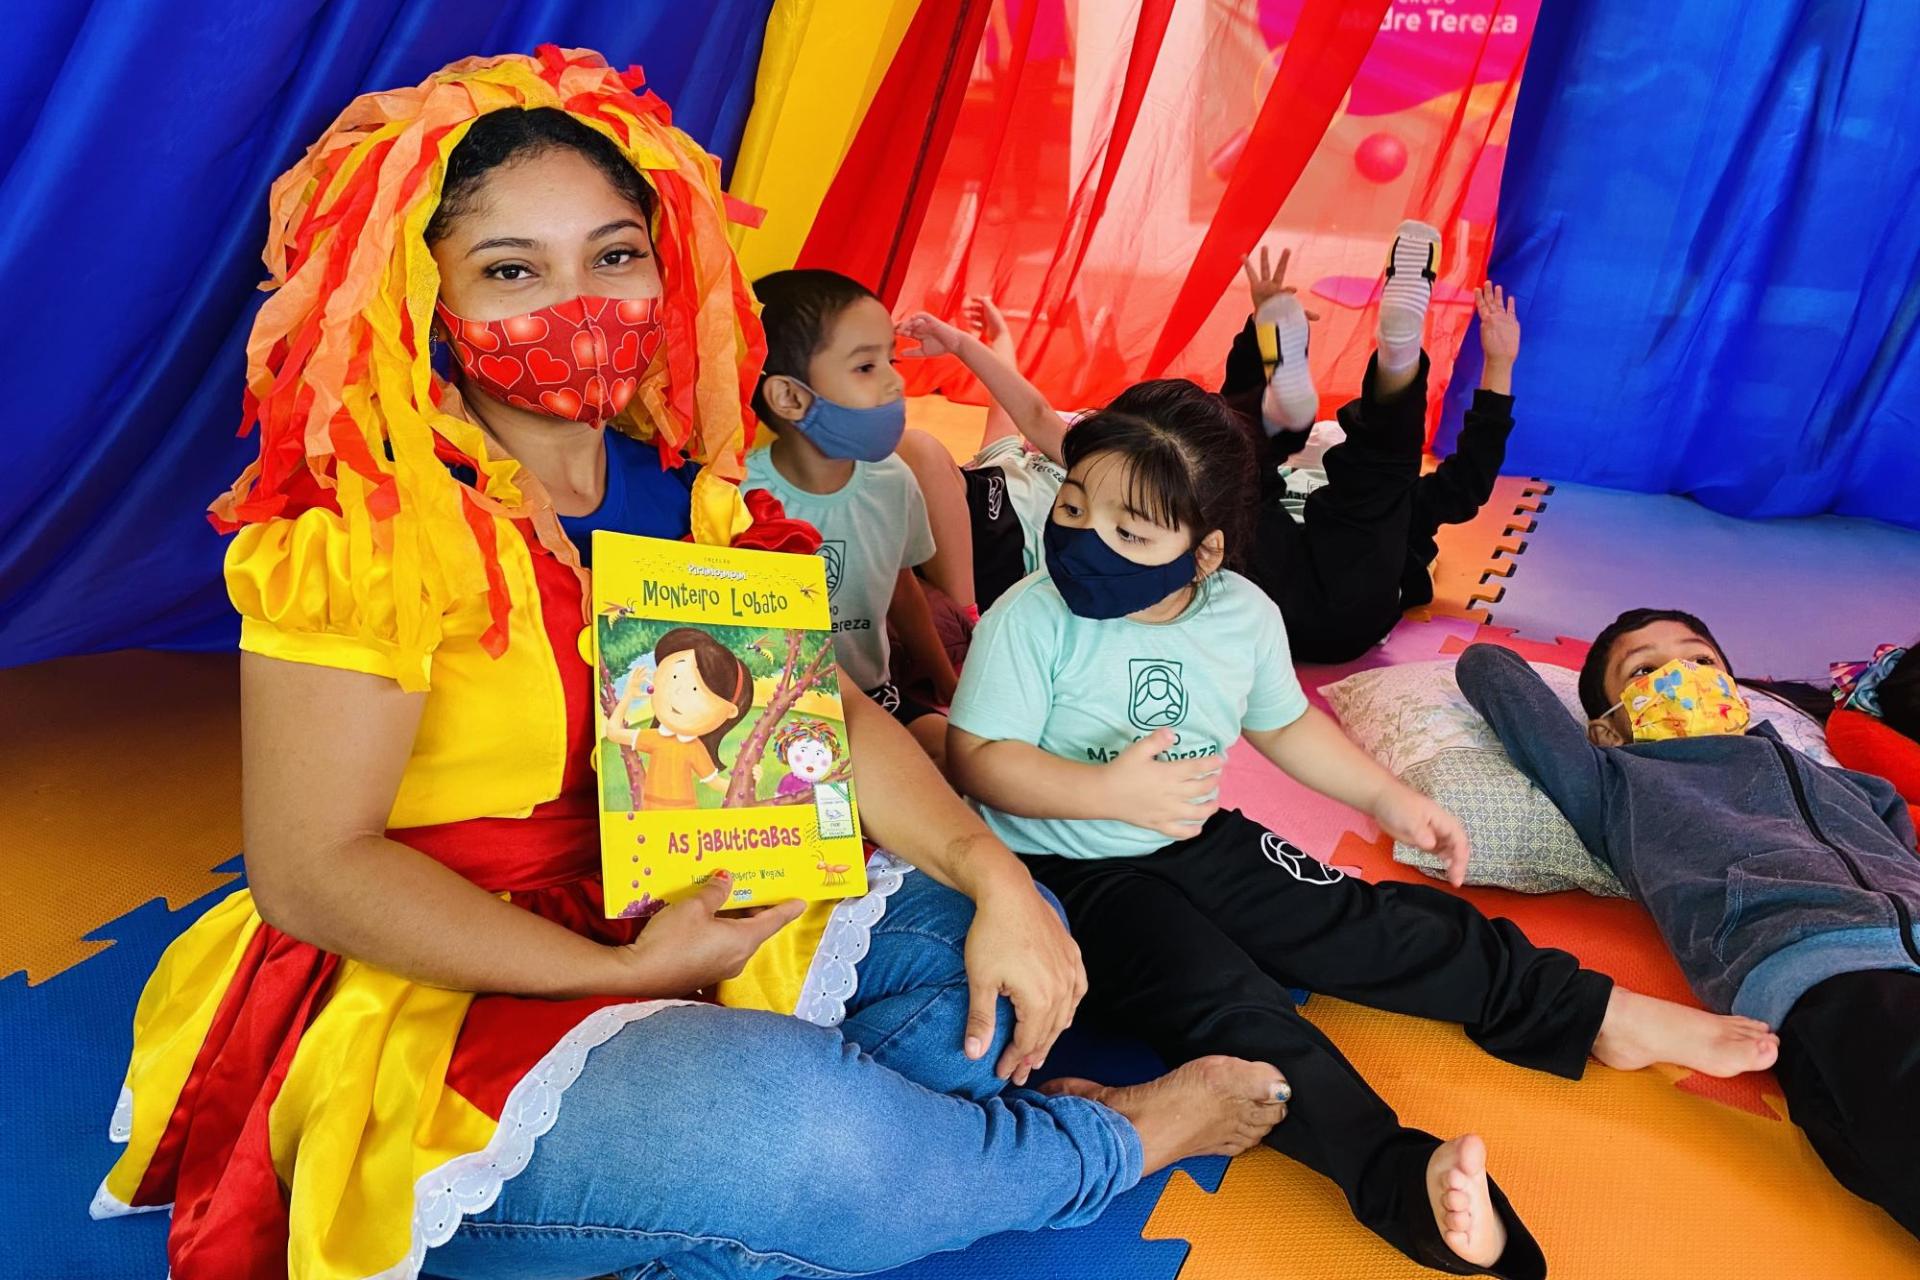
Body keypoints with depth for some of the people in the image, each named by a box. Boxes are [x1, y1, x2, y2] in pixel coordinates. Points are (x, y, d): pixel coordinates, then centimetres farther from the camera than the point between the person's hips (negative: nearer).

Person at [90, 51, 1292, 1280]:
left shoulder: (680, 489, 0)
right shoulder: (365, 533, -18)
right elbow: (310, 870, -19)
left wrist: (993, 873, -15)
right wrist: (625, 976, -21)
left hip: (683, 926, 7)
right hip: (431, 1002, -6)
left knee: (989, 947, 4)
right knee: (806, 1126, -31)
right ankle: (1119, 1140, 2)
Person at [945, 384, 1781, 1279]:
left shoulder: (1243, 615, -4)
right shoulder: (1028, 621, -18)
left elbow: (1284, 724, 13)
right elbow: (978, 760, -19)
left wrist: (1386, 797, 11)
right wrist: (1109, 791, -29)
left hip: (1200, 840, 5)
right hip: (1071, 870, -4)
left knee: (1367, 927, -5)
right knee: (1227, 1003, -26)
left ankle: (1596, 1014, 3)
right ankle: (1403, 1181, -39)